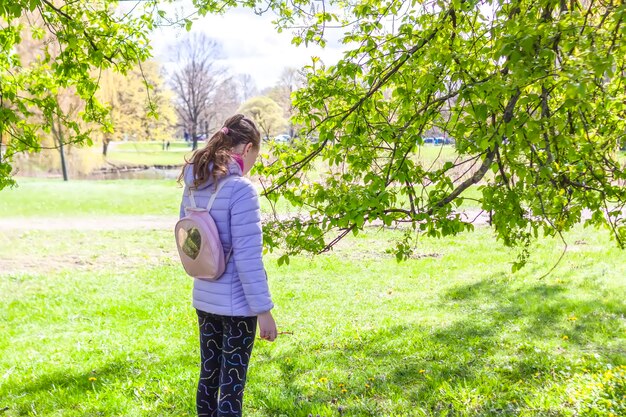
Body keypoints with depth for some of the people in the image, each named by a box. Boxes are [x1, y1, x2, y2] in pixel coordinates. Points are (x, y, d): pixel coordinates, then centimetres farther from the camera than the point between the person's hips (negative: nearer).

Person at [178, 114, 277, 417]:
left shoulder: (193, 187, 4)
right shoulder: (240, 188, -19)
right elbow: (248, 258, -20)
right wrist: (263, 309, -15)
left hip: (204, 299, 7)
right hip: (236, 304, -7)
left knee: (208, 377, 18)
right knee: (231, 385, 1)